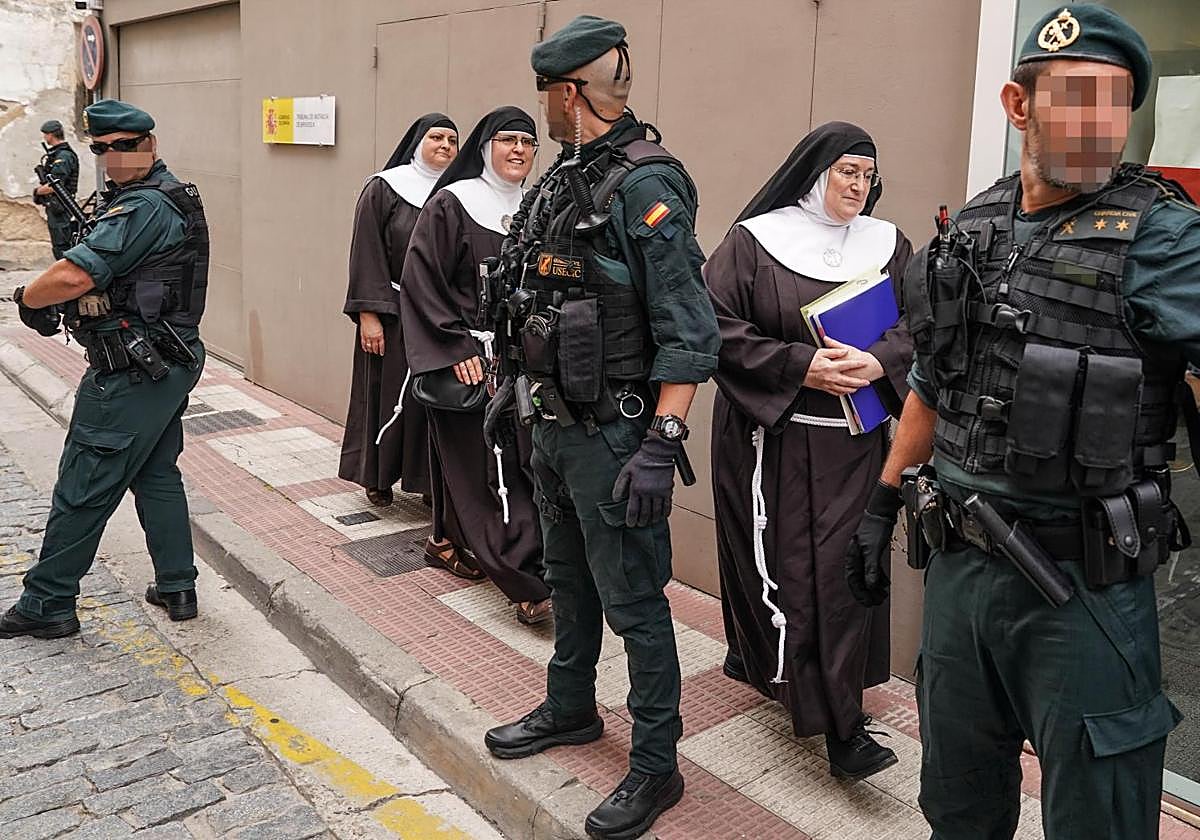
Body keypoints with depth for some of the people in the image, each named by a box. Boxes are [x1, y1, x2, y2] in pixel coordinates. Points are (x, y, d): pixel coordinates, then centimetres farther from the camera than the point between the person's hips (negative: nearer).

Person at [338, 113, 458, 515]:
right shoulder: (383, 189, -2)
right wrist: (369, 314, -14)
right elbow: (367, 254, -7)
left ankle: (429, 477, 17)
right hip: (394, 316, -3)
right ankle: (379, 477, 20)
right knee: (389, 393, 5)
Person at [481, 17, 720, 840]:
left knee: (633, 603, 2)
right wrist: (514, 387, 19)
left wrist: (660, 447, -24)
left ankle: (656, 766, 19)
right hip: (557, 425, 9)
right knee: (569, 579, 23)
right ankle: (571, 707, 43)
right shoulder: (564, 179, 9)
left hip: (614, 434, -9)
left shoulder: (645, 185, -18)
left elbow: (688, 333, -21)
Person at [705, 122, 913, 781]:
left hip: (853, 437, 3)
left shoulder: (887, 244, 9)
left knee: (845, 565, 4)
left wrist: (878, 362, -16)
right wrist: (801, 365, -17)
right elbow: (718, 326, -10)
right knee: (780, 562, -1)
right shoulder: (755, 240, -3)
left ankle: (841, 724, 16)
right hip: (768, 435, -3)